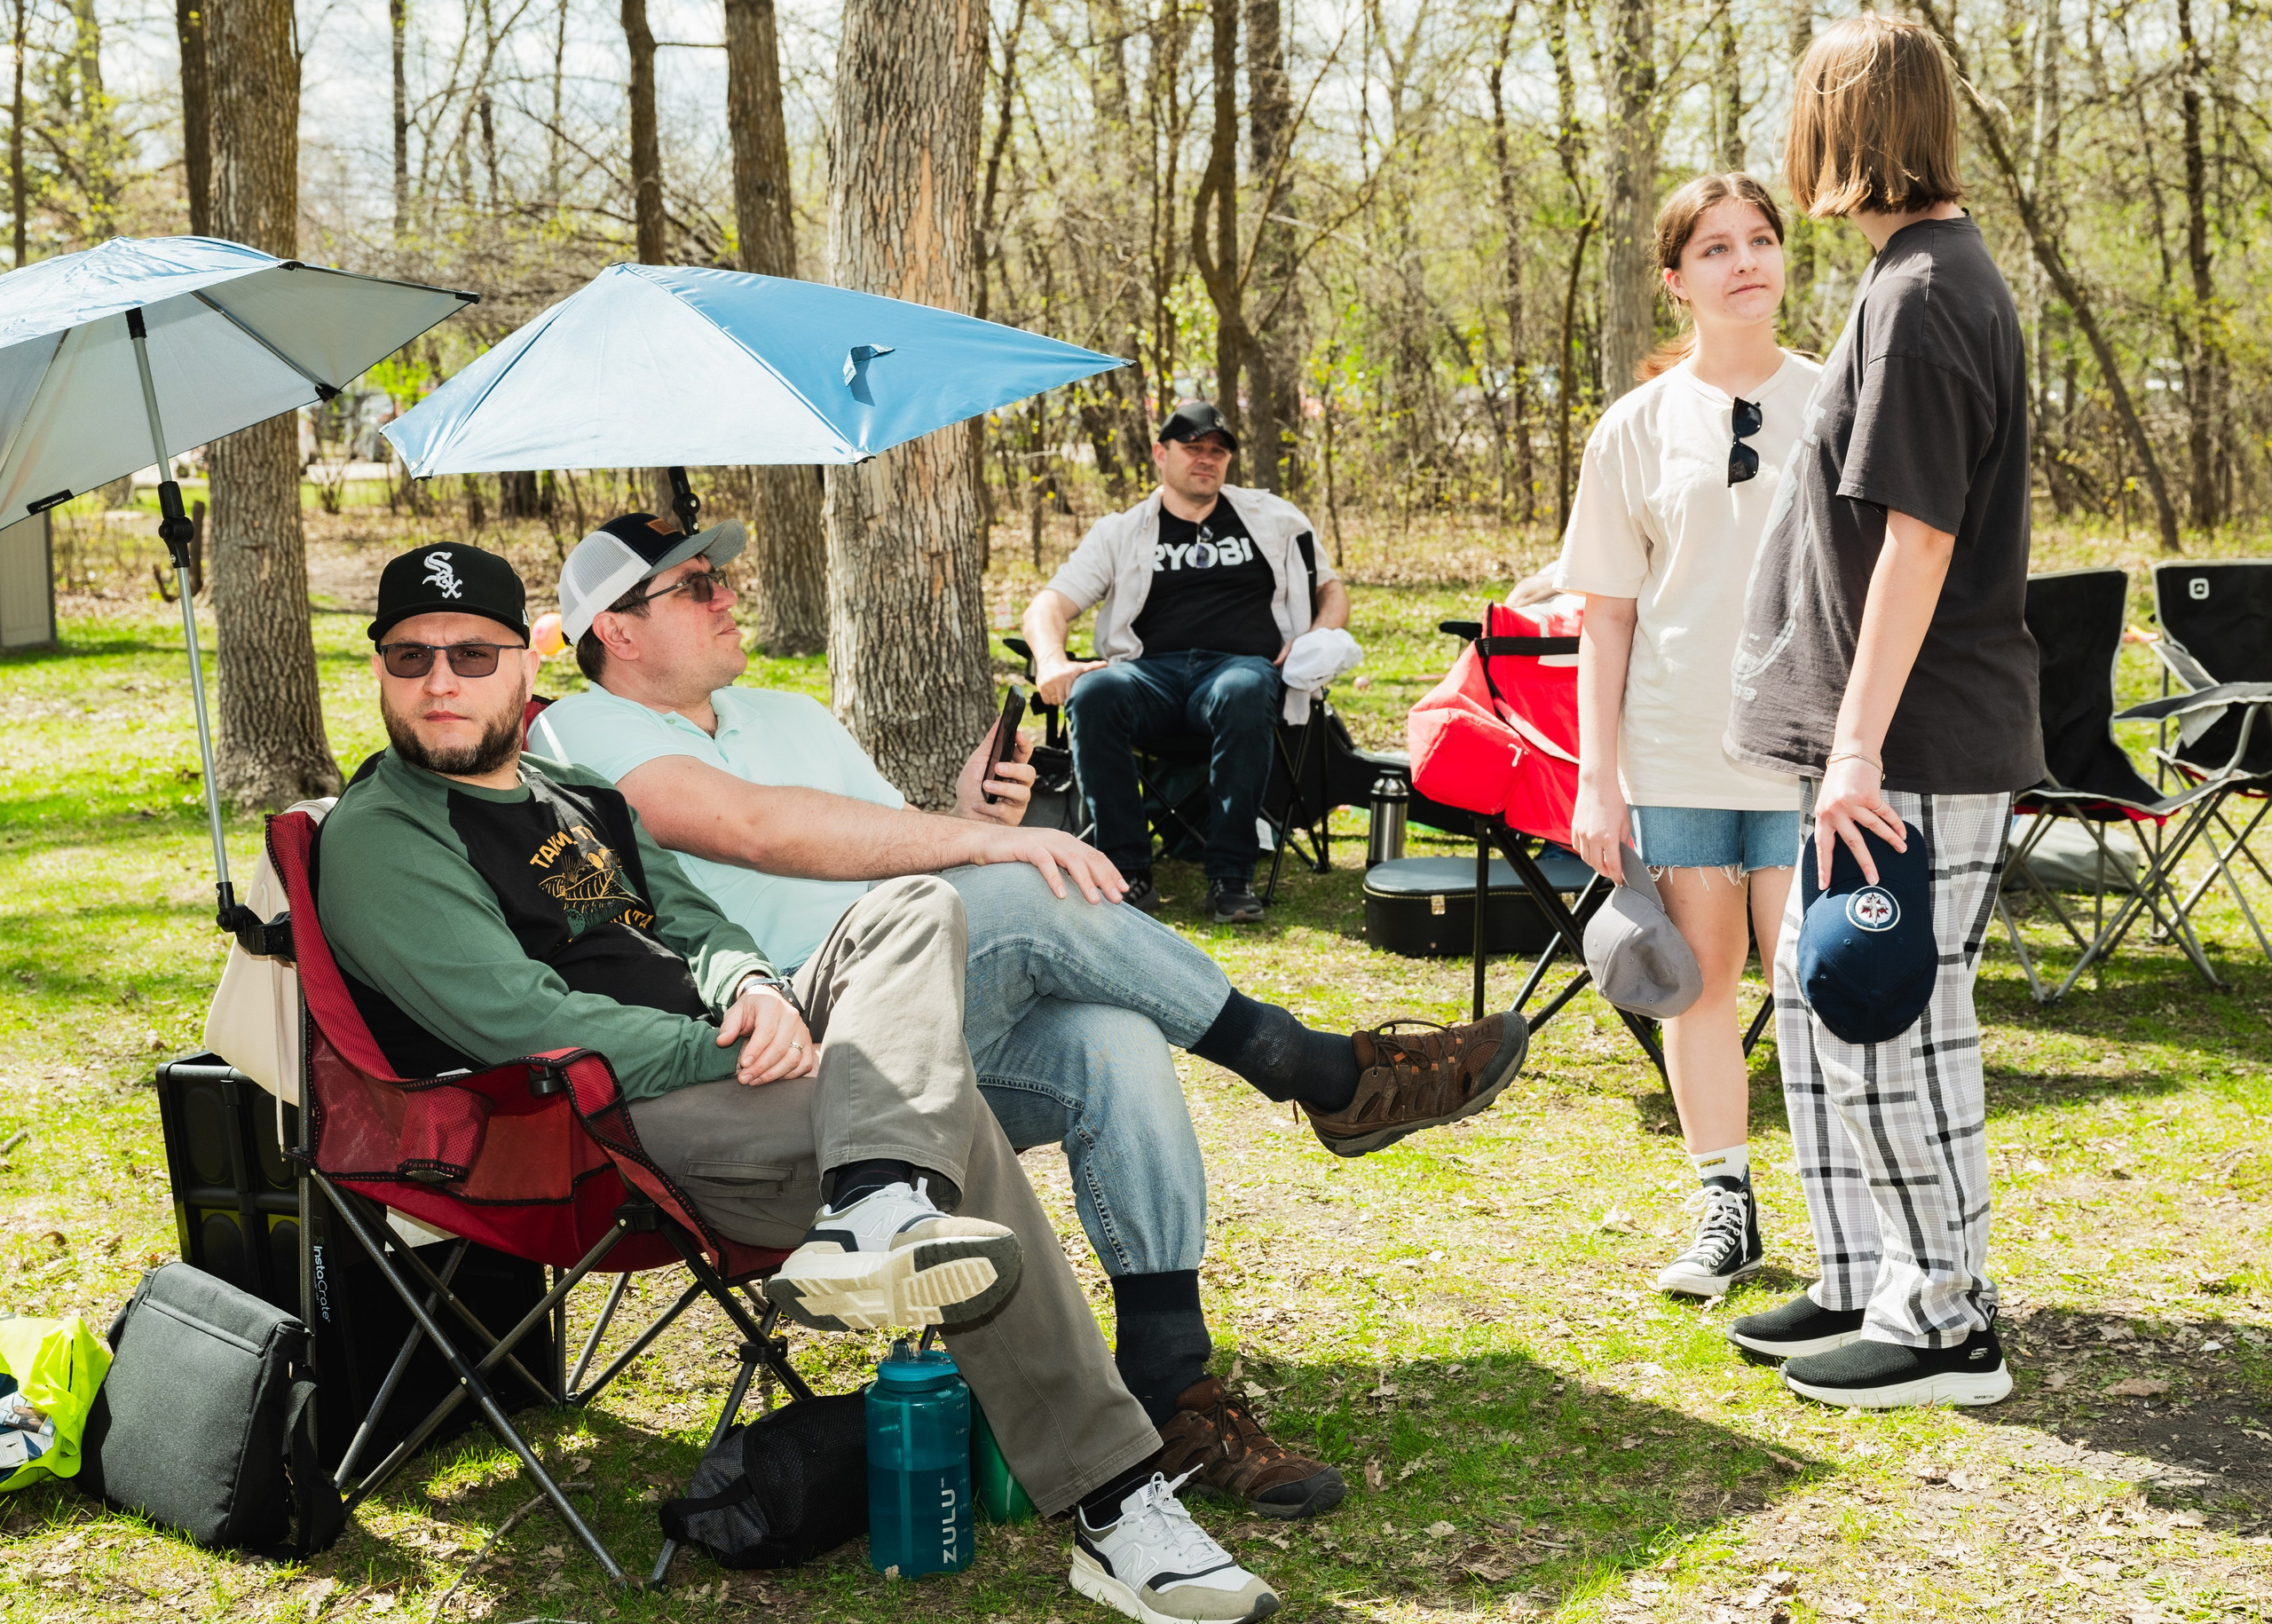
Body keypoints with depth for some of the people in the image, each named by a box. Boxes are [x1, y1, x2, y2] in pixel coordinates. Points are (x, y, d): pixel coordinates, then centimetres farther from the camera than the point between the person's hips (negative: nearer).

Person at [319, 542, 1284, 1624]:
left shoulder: (582, 798, 24)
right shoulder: (375, 838, -5)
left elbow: (695, 925, 17)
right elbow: (522, 1020, -17)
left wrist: (754, 989, -10)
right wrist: (733, 1059, -20)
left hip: (716, 1060, 9)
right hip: (614, 1125, -8)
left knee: (915, 911, -14)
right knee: (949, 1126, -23)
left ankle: (875, 1212, -44)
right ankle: (1112, 1507, -33)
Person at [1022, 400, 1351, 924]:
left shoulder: (1273, 519, 23)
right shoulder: (1121, 532, 20)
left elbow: (1332, 592, 28)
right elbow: (1048, 606, 11)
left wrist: (1317, 641, 4)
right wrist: (1052, 662, -12)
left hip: (1240, 664, -1)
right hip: (1150, 671, 1)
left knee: (1244, 693, -40)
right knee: (1092, 694, -35)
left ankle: (1231, 876, -37)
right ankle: (1129, 873, -31)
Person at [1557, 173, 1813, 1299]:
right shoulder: (1638, 428, 4)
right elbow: (1607, 617, 6)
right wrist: (1596, 778, 1)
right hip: (1674, 749, 1)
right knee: (1700, 975, 6)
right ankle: (1727, 1212, 18)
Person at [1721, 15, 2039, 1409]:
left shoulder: (1922, 294, -15)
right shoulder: (1938, 271, 15)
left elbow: (1919, 537, -20)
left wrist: (1861, 744, -20)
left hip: (1921, 742, -10)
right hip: (1886, 735, 10)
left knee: (1890, 1026, -4)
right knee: (1818, 998, 15)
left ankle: (1948, 1322, 6)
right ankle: (1869, 1282, 24)